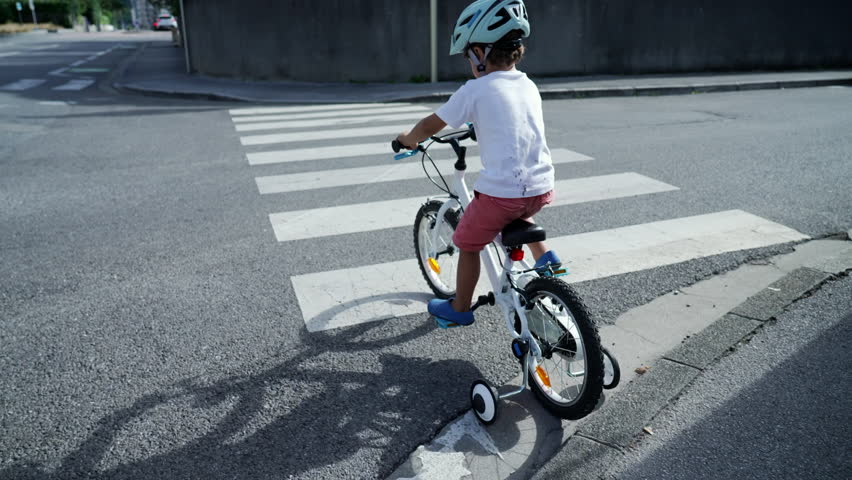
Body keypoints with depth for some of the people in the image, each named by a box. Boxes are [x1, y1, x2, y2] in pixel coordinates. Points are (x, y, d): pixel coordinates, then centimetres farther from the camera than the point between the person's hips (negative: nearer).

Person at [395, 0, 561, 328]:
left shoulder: (474, 90, -7)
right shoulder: (529, 86, 12)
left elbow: (430, 126, 0)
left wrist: (407, 139, 20)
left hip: (500, 191, -6)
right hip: (541, 188, 6)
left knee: (468, 244, 17)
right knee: (518, 213, 40)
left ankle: (459, 309, 31)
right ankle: (545, 258, 29)